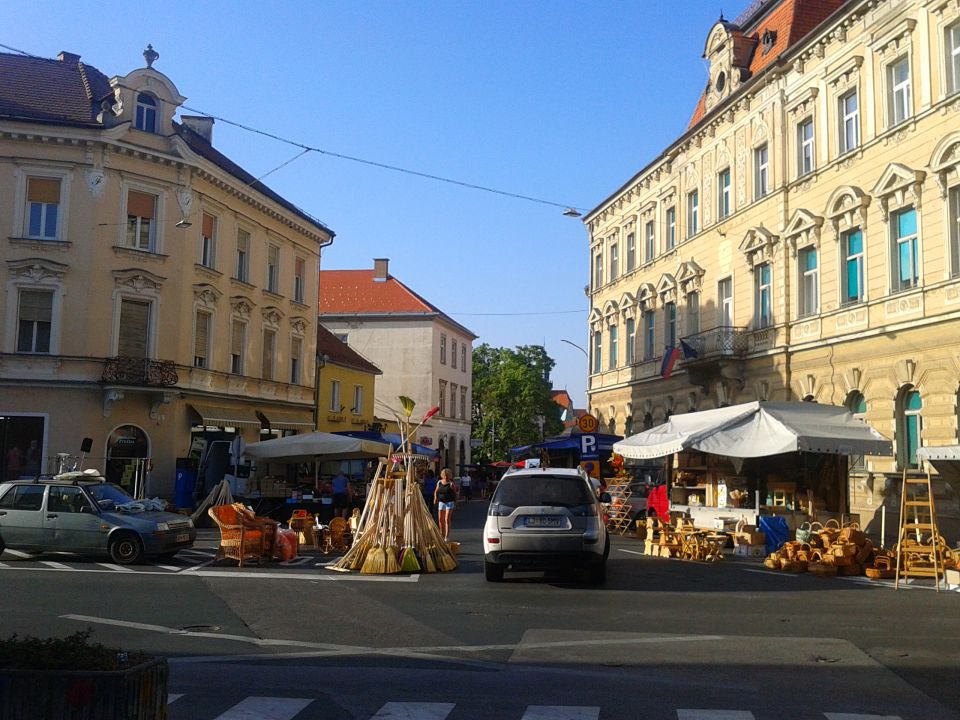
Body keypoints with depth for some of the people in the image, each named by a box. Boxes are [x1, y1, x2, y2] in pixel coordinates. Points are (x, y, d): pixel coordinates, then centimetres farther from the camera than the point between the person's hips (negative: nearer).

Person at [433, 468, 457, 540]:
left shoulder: (451, 483, -8)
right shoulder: (439, 482, 4)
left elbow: (455, 493, -2)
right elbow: (436, 491, 15)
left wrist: (455, 501, -5)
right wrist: (435, 497, 0)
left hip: (450, 502, -4)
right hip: (441, 502, 4)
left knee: (447, 519, -10)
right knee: (441, 519, 6)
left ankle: (447, 536, -9)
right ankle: (442, 535, 22)